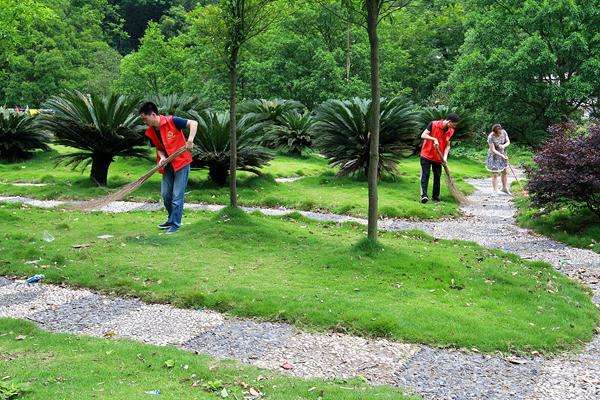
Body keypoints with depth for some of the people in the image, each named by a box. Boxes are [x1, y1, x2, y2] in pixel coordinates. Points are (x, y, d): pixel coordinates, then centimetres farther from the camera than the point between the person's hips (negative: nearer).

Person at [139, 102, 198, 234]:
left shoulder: (172, 121, -20)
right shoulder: (150, 132, 0)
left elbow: (193, 123, -19)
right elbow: (158, 148, 8)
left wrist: (190, 140, -31)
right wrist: (162, 158, -13)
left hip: (181, 162, -7)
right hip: (168, 165, 7)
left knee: (177, 195, -4)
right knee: (165, 194, 10)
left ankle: (175, 224, 5)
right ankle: (171, 219, 29)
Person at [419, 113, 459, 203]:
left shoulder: (451, 131, 1)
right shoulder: (433, 124, -13)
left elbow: (447, 145, 4)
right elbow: (423, 135, -14)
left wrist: (445, 157, -9)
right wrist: (434, 139, -26)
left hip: (438, 158, 5)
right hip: (426, 155, -5)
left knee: (437, 177, 8)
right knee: (425, 175, -9)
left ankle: (435, 196, 16)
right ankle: (424, 195, -17)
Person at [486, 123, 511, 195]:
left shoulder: (504, 132, -12)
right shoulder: (491, 137, -28)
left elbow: (508, 141, -4)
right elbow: (493, 150, -25)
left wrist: (504, 145, -27)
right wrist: (502, 156, -28)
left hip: (502, 154, 6)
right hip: (494, 156, -6)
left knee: (504, 172, 15)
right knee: (495, 174, -1)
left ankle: (504, 188, 31)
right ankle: (495, 191, 9)